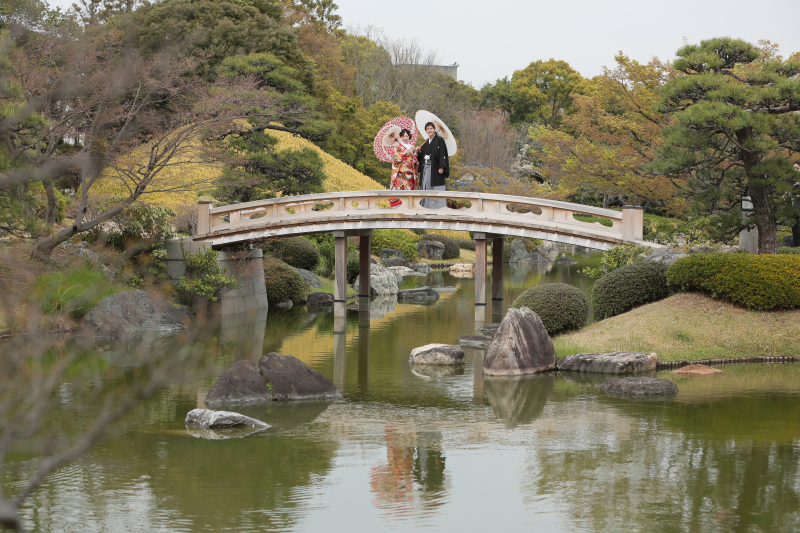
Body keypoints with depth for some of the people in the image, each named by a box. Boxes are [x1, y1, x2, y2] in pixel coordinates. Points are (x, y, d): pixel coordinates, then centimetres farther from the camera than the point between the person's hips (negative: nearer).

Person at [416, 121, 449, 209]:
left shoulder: (440, 140, -2)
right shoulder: (426, 143, 17)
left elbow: (443, 154, -9)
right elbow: (421, 157, 18)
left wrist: (441, 167, -19)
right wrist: (419, 151, -4)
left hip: (435, 168, -6)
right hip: (426, 168, 6)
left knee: (436, 190, -9)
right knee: (426, 187, 3)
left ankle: (438, 207, -10)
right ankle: (427, 207, 5)